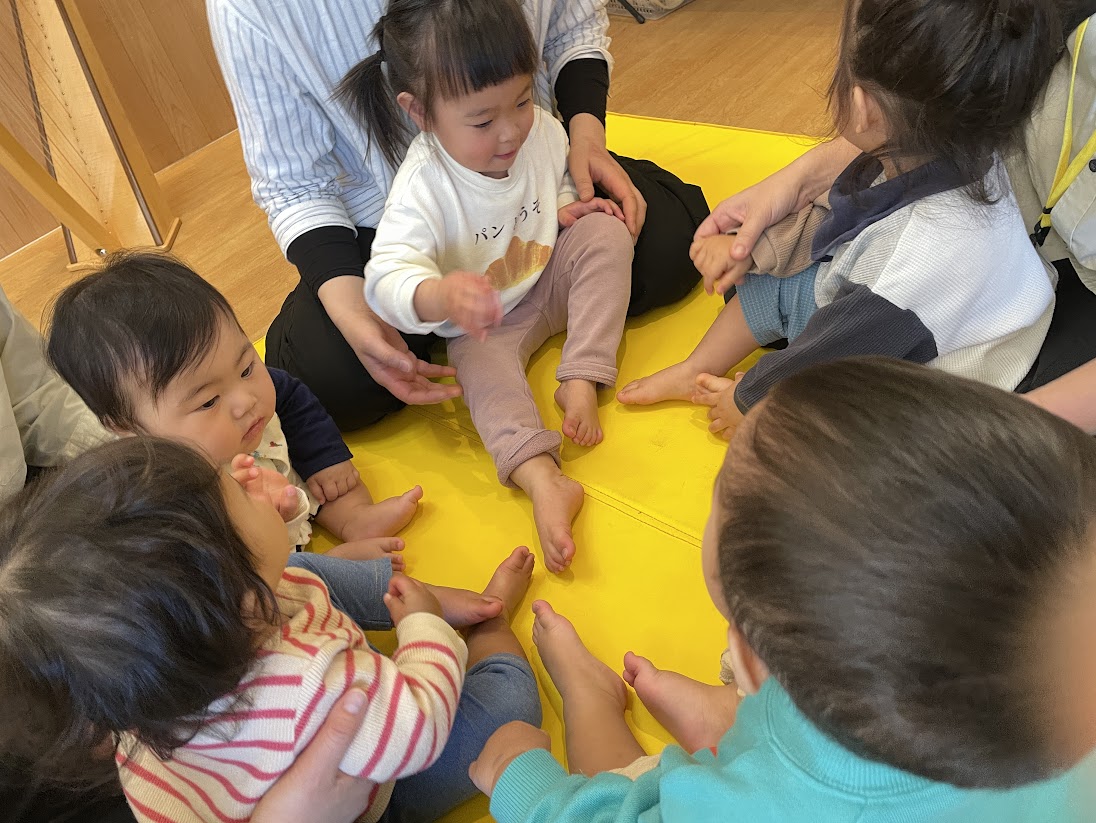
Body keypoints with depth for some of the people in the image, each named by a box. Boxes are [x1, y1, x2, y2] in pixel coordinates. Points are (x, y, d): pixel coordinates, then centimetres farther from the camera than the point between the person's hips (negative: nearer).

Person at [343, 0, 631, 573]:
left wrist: (566, 208, -12)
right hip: (484, 322, -4)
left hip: (550, 278, 4)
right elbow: (387, 276, -40)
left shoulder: (541, 131, -11)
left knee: (606, 232, -18)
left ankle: (581, 381, -23)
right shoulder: (423, 187, -28)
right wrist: (440, 296, -63)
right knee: (484, 367, -31)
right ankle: (540, 476, -45)